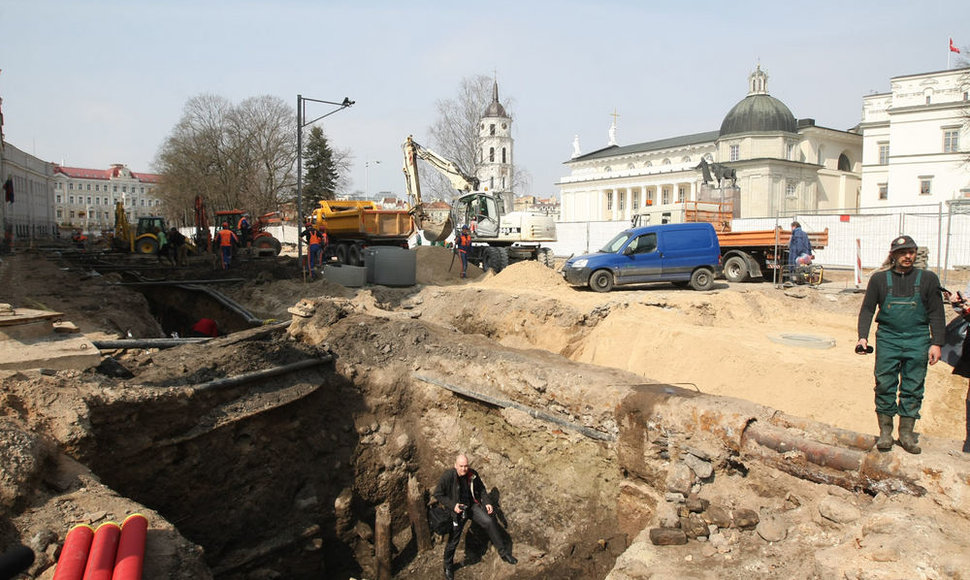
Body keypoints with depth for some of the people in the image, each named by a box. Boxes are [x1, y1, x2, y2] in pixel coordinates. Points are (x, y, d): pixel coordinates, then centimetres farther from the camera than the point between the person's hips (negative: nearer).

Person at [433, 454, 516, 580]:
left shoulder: (473, 474, -9)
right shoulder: (447, 476, -22)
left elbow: (481, 489, 7)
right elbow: (438, 494, -15)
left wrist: (487, 503, -7)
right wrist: (452, 505, -23)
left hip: (473, 505, 3)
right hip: (457, 510, -3)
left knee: (490, 522, -16)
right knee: (453, 541, 6)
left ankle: (503, 552, -2)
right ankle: (448, 567, 32)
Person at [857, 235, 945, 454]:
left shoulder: (928, 279, 7)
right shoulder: (879, 279, 7)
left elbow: (936, 313, 7)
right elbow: (867, 309, 8)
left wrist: (936, 343, 0)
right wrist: (862, 337, -5)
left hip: (918, 341, 0)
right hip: (888, 339, 0)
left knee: (913, 388, 3)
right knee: (885, 385, 0)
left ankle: (906, 432, 13)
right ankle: (885, 431, 10)